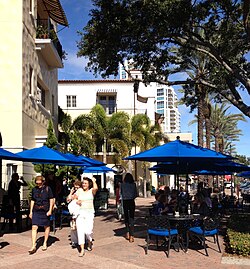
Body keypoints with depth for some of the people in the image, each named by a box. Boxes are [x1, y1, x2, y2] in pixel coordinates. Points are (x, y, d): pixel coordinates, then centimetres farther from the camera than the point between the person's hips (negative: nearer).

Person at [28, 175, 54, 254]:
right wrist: (31, 211, 11)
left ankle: (45, 243, 27)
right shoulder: (34, 189, 7)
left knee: (46, 227, 9)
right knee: (34, 227, -8)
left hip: (45, 211, -2)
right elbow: (32, 201, 15)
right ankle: (33, 246, -8)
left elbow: (51, 200, -1)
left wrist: (50, 210, -9)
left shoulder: (47, 189, -2)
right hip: (36, 211, 2)